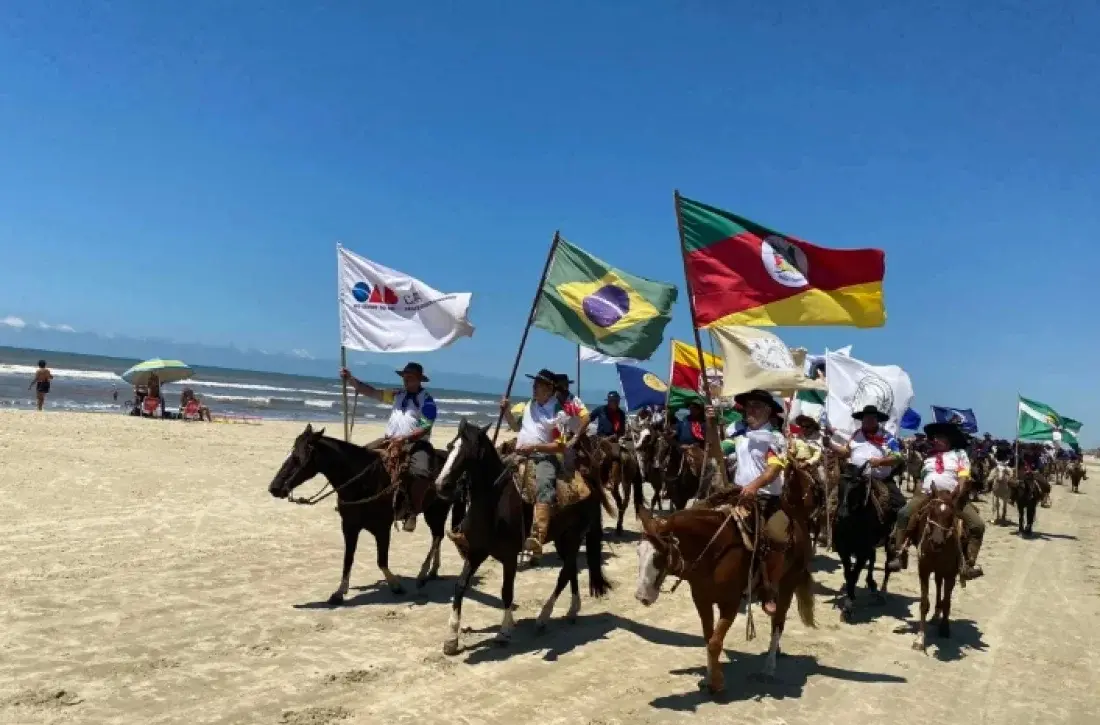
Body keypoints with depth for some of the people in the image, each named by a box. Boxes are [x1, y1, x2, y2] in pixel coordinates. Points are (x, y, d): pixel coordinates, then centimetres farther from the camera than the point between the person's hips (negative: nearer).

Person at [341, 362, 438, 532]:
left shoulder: (427, 400, -4)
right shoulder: (397, 394, 14)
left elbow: (425, 428, -13)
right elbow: (371, 392, 11)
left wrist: (404, 439, -24)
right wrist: (350, 379, 0)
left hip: (416, 443, -7)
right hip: (391, 440, 7)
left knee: (421, 472, -33)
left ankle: (411, 512, -22)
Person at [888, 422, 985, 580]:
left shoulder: (959, 454, 9)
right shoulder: (929, 458, 21)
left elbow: (964, 478, -3)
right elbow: (922, 481, 23)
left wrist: (957, 497, -17)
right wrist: (917, 499, 7)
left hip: (954, 498, -1)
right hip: (928, 495, 2)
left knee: (977, 524, -18)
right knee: (904, 514, -22)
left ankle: (969, 563, -14)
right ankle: (899, 554, -22)